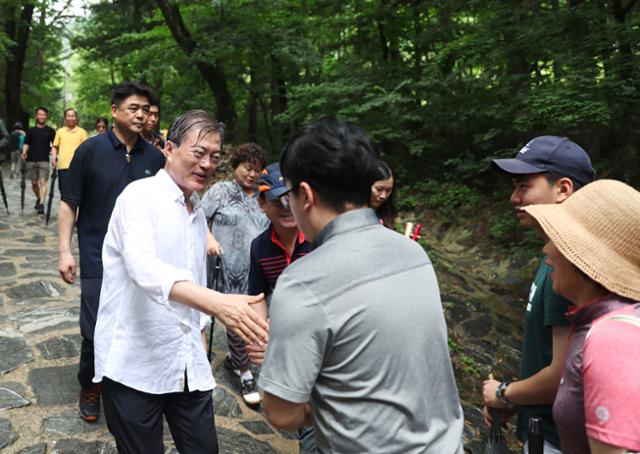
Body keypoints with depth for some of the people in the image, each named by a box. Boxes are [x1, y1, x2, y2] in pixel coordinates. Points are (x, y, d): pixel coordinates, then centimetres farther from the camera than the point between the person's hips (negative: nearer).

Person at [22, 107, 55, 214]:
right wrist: (24, 152, -4)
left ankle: (41, 203, -20)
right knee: (34, 183, 8)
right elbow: (26, 144, 13)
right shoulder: (31, 130, 12)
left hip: (44, 160, -3)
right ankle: (38, 199, 30)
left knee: (42, 182, -14)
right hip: (31, 160, 3)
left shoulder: (50, 131, 7)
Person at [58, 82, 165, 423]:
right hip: (99, 260, -2)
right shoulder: (90, 150, -4)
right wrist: (64, 250, -7)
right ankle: (89, 387, 28)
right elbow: (69, 204, -2)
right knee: (96, 331, 2)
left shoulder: (154, 157, 3)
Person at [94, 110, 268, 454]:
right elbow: (143, 267, -31)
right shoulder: (140, 195, -12)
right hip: (135, 363, -6)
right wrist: (215, 301, -45)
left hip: (188, 363, 7)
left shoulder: (198, 209, 13)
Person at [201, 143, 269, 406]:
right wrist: (209, 239, -12)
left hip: (257, 271, 4)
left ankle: (233, 359, 27)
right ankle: (245, 374, 6)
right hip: (231, 269, -4)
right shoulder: (221, 191, 5)